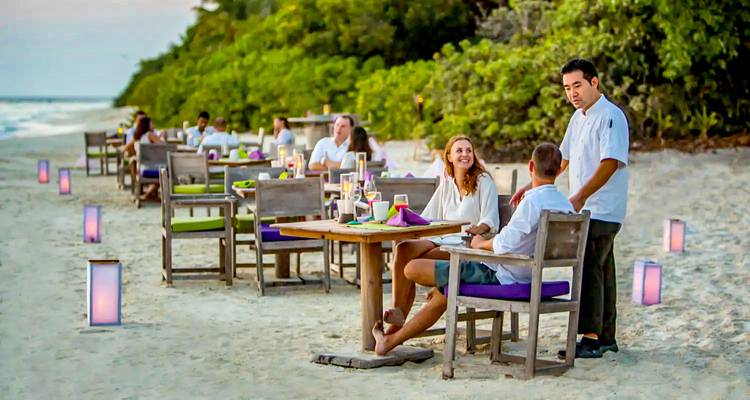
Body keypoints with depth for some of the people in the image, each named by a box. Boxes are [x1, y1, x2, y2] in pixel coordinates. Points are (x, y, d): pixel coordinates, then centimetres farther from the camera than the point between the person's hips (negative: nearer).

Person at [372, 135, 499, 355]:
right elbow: (428, 218, 19)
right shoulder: (447, 184, 20)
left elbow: (491, 221, -8)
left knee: (413, 267, -28)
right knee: (403, 249, -25)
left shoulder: (484, 182, 2)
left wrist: (479, 229, -31)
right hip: (443, 240, 6)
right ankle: (397, 310, -26)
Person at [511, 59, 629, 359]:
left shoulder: (611, 117, -14)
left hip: (602, 210, -9)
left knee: (590, 269, -12)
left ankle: (591, 339, -10)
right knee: (600, 271, 12)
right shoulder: (578, 117, 16)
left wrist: (581, 196, -32)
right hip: (586, 210, 9)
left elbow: (610, 163, -23)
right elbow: (562, 159, 24)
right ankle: (606, 337, 19)